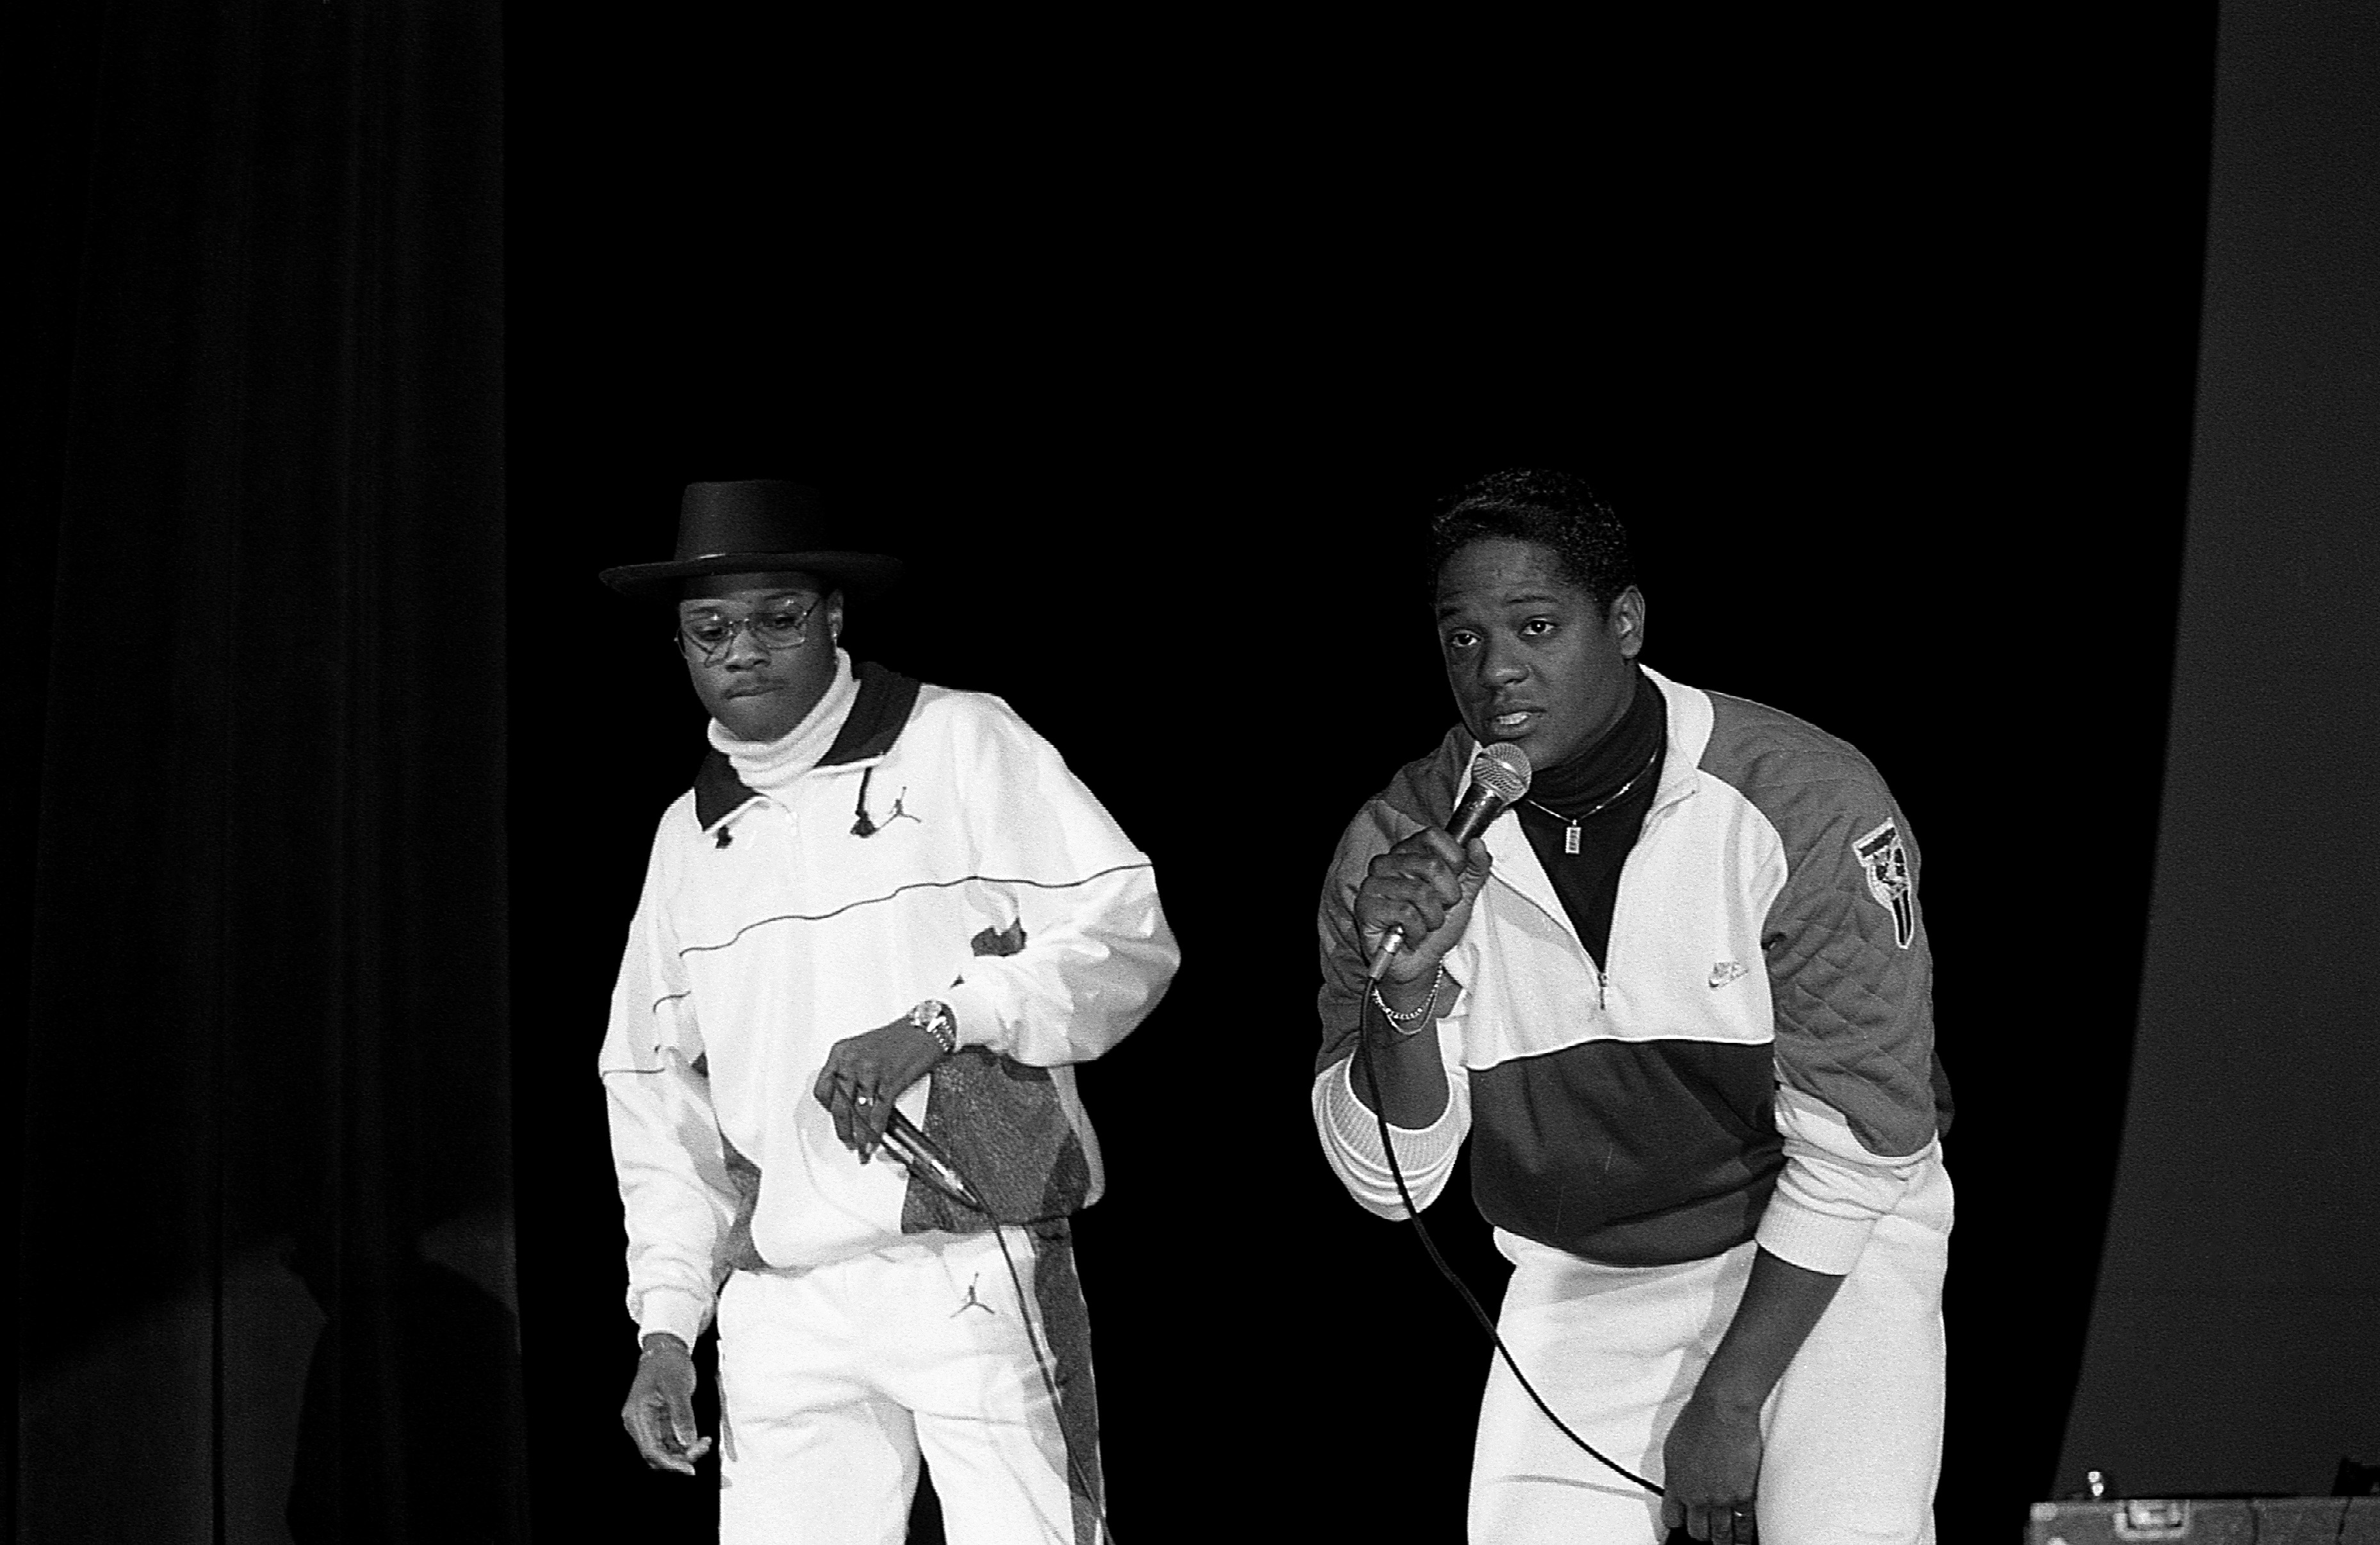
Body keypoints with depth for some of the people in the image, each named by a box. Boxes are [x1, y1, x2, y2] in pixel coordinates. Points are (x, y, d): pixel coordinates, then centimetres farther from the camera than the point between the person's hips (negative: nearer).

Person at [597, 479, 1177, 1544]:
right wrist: (665, 1325, 10)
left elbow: (1129, 932, -4)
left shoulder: (960, 743, 2)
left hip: (977, 1282, -4)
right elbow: (659, 1096, 18)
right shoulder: (690, 833, 16)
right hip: (783, 1313, 4)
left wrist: (941, 1022, -16)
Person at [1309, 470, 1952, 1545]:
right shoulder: (1394, 849, -10)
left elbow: (1858, 1139, -16)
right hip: (1583, 1285, 3)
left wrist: (1731, 1398, -15)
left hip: (1825, 1252, -3)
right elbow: (1387, 1182, -10)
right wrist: (1404, 995, -30)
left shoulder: (1805, 801, -19)